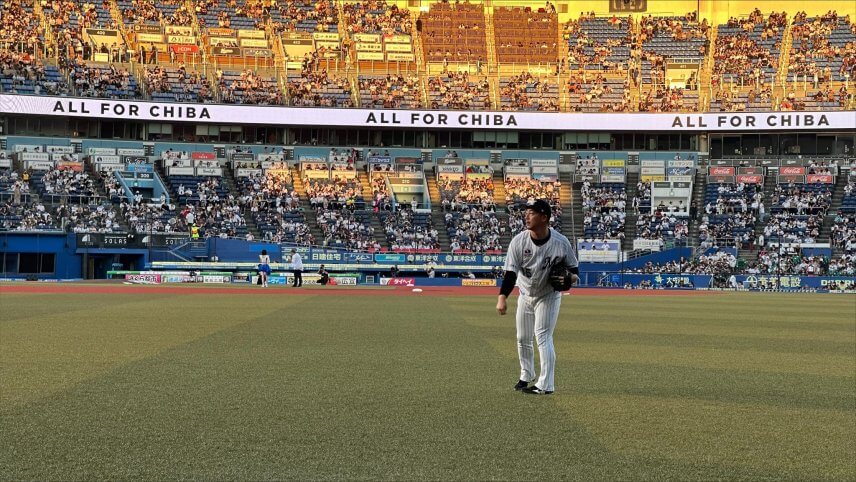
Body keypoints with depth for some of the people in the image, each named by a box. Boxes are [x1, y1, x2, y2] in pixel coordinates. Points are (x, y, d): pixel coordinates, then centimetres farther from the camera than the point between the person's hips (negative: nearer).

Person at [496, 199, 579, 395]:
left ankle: (545, 385, -10)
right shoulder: (518, 241, -19)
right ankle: (526, 376, 35)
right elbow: (510, 272, -22)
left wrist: (570, 279, -31)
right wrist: (502, 298, -35)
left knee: (543, 336, -14)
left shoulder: (561, 243, -21)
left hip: (549, 296, -4)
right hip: (525, 295, 4)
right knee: (523, 338, 14)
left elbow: (574, 269, -7)